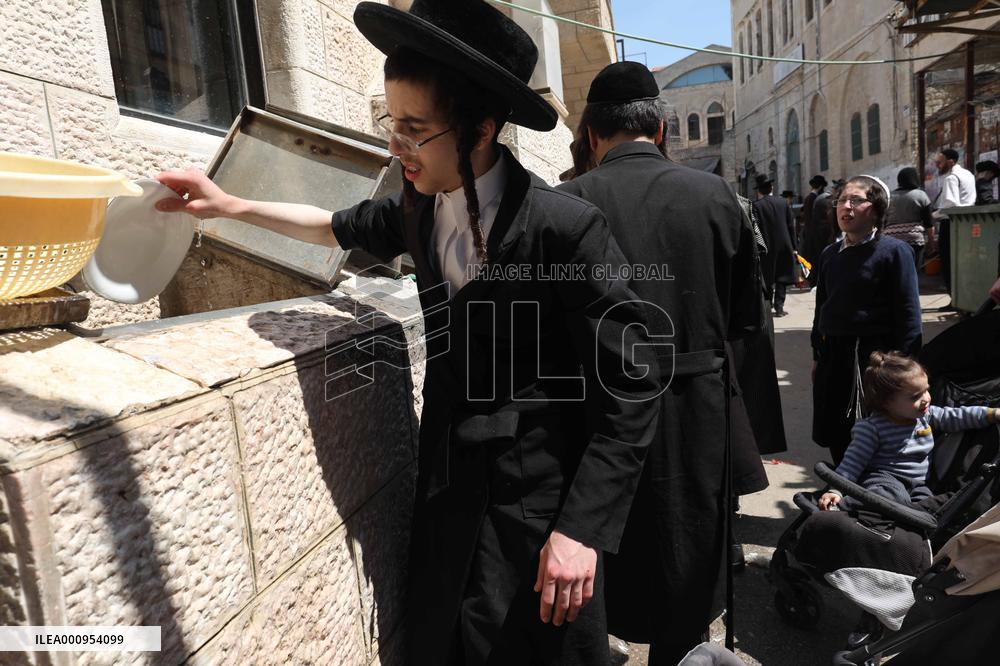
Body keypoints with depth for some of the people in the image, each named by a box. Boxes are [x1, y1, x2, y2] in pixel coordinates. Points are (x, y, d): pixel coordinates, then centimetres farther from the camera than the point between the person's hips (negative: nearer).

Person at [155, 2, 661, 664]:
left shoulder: (567, 228, -21)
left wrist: (583, 528, -18)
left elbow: (632, 385, -17)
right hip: (447, 494, 6)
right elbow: (343, 227, 20)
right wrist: (231, 204, 17)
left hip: (537, 507, -5)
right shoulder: (421, 209, -1)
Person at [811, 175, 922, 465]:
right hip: (833, 355, 5)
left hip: (876, 354, -5)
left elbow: (908, 311, -9)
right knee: (836, 438, 13)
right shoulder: (829, 254, 9)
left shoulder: (894, 251, -7)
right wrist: (817, 355, 16)